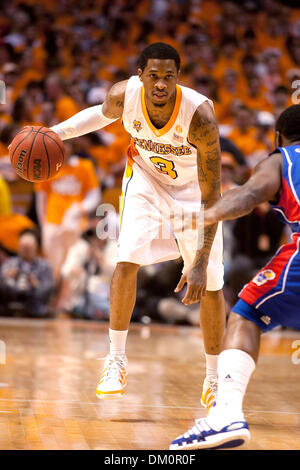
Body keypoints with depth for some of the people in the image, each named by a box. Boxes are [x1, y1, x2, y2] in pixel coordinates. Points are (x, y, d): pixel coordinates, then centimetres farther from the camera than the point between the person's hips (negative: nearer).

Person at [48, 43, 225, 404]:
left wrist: (200, 262, -38)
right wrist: (57, 132, -13)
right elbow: (103, 113, 2)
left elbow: (211, 196, -34)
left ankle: (214, 377, 18)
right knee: (127, 261, -19)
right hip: (146, 176, 2)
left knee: (210, 285, -2)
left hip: (192, 187, -2)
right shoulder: (123, 95, -27)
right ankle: (116, 360, -3)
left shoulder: (200, 115, -38)